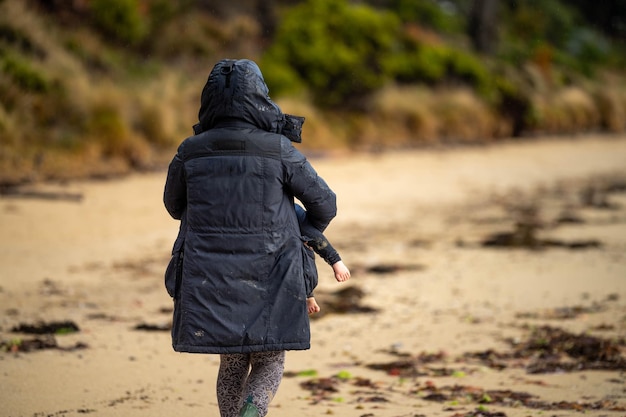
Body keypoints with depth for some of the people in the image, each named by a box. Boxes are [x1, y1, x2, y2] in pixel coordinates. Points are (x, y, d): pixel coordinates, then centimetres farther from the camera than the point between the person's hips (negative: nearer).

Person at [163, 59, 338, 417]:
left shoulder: (190, 153, -2)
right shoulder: (279, 150, -9)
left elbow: (175, 205, 16)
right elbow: (325, 203, 2)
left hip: (211, 281, 3)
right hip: (267, 279, -2)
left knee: (232, 365, 19)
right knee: (269, 364, 12)